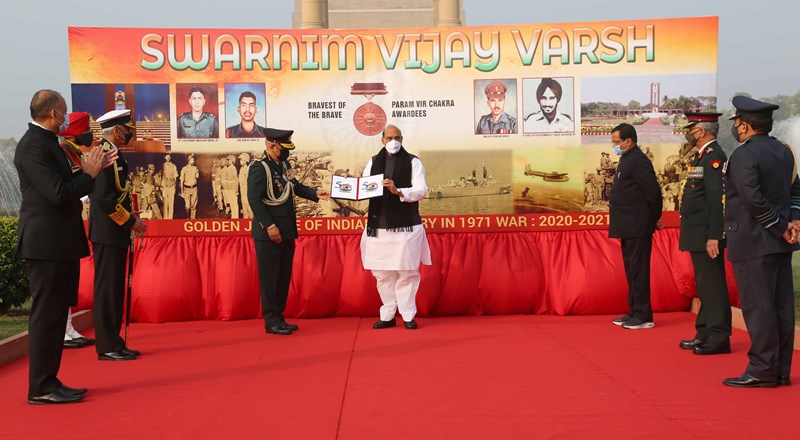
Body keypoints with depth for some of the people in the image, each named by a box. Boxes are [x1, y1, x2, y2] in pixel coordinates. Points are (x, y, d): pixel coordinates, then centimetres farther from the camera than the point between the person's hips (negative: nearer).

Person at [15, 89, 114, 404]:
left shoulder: (47, 143, 17)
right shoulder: (33, 146, -15)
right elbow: (58, 193, -23)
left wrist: (90, 169, 11)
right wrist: (89, 174, -11)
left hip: (60, 243, 10)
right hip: (47, 244, -10)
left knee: (55, 315, 13)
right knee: (46, 315, -5)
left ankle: (48, 383, 21)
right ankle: (41, 388, 2)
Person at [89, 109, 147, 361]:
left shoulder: (112, 153, 15)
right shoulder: (104, 154, -15)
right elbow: (103, 196, -23)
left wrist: (131, 220, 10)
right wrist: (131, 221, -16)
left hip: (116, 233, 10)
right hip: (108, 233, -10)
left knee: (114, 290, 12)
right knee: (107, 289, -5)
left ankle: (113, 343, 19)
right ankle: (107, 347, 1)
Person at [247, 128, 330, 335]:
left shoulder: (284, 166, 12)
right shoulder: (259, 168, -14)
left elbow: (295, 187, 21)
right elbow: (254, 199, -19)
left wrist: (315, 194, 4)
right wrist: (269, 226, -22)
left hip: (287, 232, 9)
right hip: (269, 233, -9)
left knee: (284, 277, 14)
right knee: (269, 278, -1)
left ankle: (279, 317, 23)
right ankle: (271, 321, 6)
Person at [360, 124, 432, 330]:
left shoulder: (412, 162, 1)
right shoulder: (373, 162, 13)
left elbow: (422, 190, -8)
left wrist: (398, 191, -21)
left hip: (405, 226, -3)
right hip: (379, 226, 3)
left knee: (406, 272, 0)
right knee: (382, 273, 7)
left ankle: (408, 315, 11)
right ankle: (387, 316, 17)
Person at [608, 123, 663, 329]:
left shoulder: (638, 160, -15)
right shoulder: (627, 159, 16)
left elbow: (653, 191, -18)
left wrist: (655, 219, -7)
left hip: (637, 227, -10)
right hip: (628, 227, 10)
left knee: (638, 271, -5)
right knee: (631, 271, 14)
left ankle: (643, 316, 1)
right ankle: (635, 312, 22)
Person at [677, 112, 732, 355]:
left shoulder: (714, 156, -14)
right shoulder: (703, 156, 17)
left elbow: (717, 198, -21)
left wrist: (714, 236, -24)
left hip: (707, 235, -10)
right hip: (698, 235, 10)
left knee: (712, 285, -5)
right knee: (704, 285, 14)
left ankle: (719, 338, 2)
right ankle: (705, 334, 22)